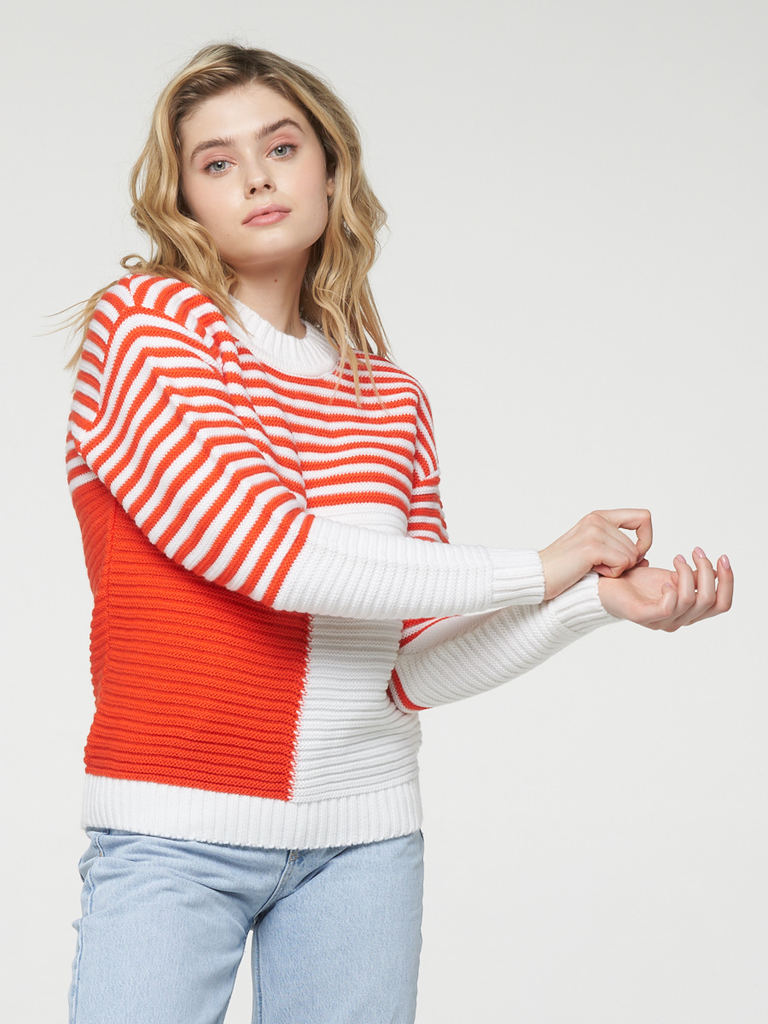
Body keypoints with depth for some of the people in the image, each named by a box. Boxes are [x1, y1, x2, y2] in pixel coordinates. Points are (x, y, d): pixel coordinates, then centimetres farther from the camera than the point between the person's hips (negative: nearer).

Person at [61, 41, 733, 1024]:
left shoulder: (392, 401, 10)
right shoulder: (142, 321, -4)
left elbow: (411, 667, 7)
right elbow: (271, 551, -16)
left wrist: (600, 598, -7)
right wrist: (537, 569, -9)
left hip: (364, 837, 4)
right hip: (176, 831, -4)